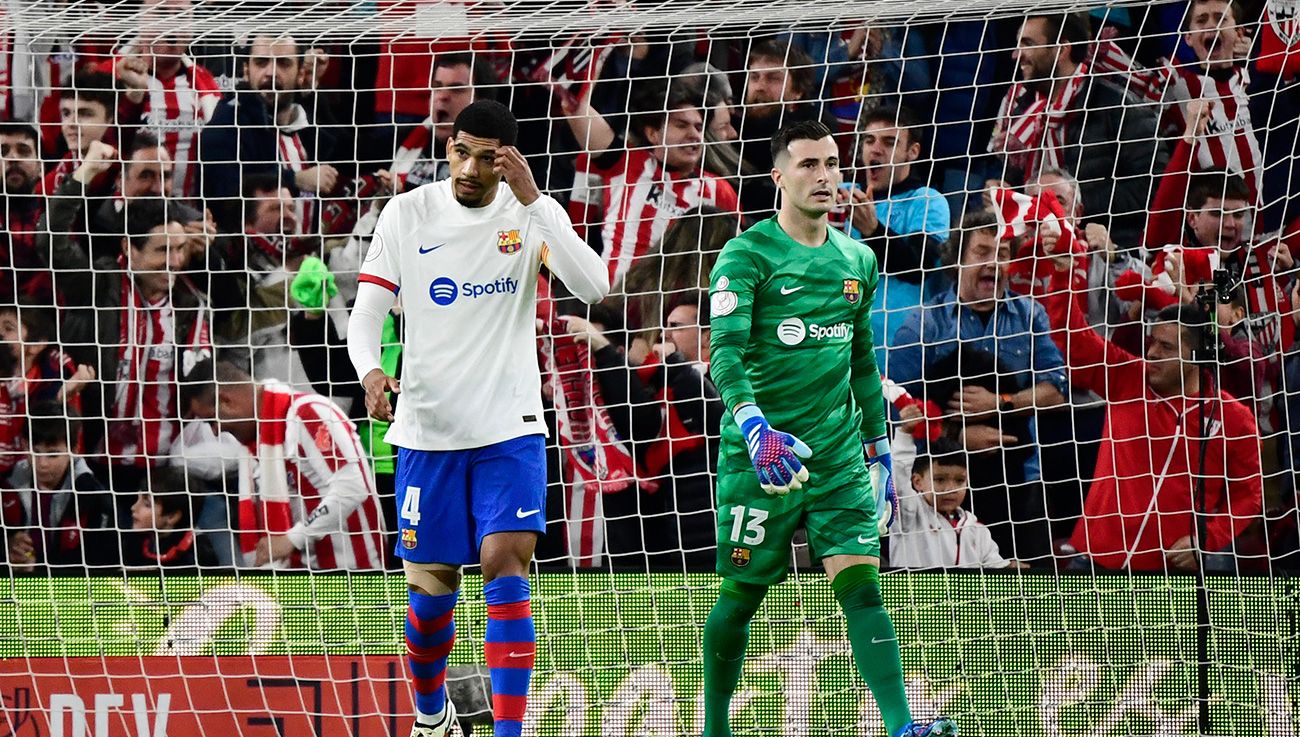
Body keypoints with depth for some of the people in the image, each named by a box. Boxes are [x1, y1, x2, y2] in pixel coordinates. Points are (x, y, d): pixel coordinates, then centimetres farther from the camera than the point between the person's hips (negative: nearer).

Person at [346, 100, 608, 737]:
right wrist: (371, 372, -22)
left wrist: (532, 199, -25)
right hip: (427, 430, 1)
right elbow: (366, 312, 0)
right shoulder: (407, 214, -1)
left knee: (505, 562, -18)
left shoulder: (532, 212, -3)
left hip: (510, 428, -1)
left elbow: (592, 287, -18)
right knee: (431, 589, 7)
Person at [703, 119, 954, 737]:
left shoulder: (857, 260, 13)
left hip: (838, 453, 4)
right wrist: (755, 429, -32)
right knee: (740, 596, 5)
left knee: (861, 582, -9)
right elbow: (725, 352, -17)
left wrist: (878, 449, 22)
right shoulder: (746, 255, -6)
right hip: (760, 454, -4)